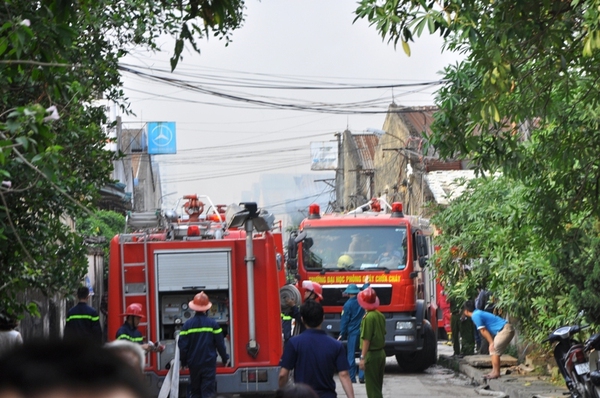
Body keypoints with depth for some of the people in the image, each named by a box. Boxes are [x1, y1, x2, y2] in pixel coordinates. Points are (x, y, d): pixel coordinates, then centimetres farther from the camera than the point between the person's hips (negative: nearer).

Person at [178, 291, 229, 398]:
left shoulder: (188, 324, -3)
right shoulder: (212, 323, -6)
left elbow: (183, 345, -2)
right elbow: (220, 343, -2)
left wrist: (183, 361, 12)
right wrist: (225, 358, 13)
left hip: (194, 363, 2)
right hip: (209, 363, -2)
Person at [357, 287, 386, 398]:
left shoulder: (368, 317, -18)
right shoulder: (380, 315, 6)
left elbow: (366, 339, -20)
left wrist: (363, 358, -19)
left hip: (371, 354, -8)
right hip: (381, 353, 8)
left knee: (372, 386, -3)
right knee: (378, 385, 17)